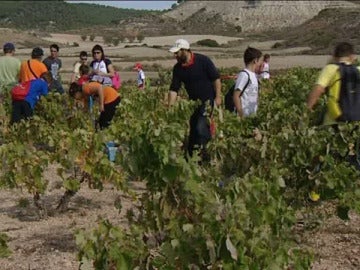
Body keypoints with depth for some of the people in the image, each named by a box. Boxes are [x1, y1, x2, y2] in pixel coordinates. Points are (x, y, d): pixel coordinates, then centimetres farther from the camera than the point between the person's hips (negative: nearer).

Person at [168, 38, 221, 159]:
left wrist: (218, 97, -13)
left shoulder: (203, 60, -16)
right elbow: (174, 89, -1)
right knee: (192, 130, 10)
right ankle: (191, 156, 22)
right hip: (193, 102, 6)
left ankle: (202, 154, -3)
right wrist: (169, 107, -8)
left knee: (201, 128, -15)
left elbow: (216, 78, -10)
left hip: (207, 100, -6)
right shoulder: (177, 68, -1)